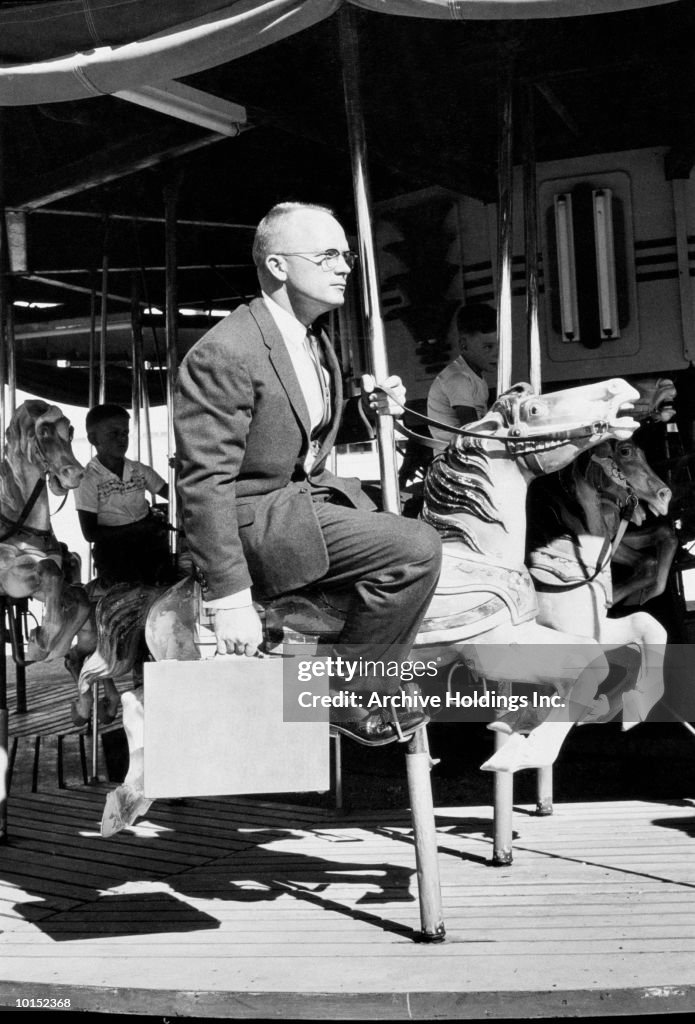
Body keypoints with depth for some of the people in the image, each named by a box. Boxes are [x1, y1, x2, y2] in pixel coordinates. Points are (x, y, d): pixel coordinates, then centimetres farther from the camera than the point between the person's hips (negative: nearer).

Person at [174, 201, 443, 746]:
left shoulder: (315, 340, 12)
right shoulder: (223, 354, -20)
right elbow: (205, 482, -22)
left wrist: (367, 407, 4)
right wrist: (230, 601, -24)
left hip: (310, 493, 10)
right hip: (256, 521, -10)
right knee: (417, 549, -21)